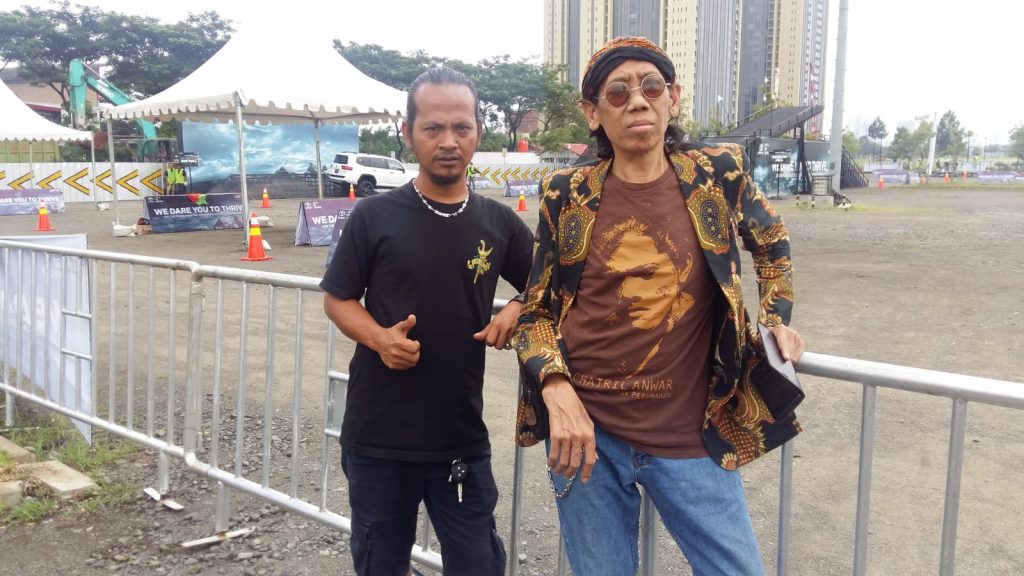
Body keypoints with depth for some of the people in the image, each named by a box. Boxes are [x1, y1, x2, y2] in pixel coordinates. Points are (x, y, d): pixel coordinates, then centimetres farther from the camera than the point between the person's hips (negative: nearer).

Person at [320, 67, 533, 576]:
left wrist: (516, 312, -9)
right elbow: (337, 299, 2)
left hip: (463, 439, 2)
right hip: (377, 438, -1)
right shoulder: (375, 216, -6)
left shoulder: (499, 223, 1)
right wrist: (380, 339, -18)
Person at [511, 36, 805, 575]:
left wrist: (775, 319, 11)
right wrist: (557, 392, -12)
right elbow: (536, 310, 3)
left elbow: (773, 243, 21)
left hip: (691, 436, 1)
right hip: (586, 429, 0)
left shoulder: (719, 174, 0)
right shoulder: (566, 194, -2)